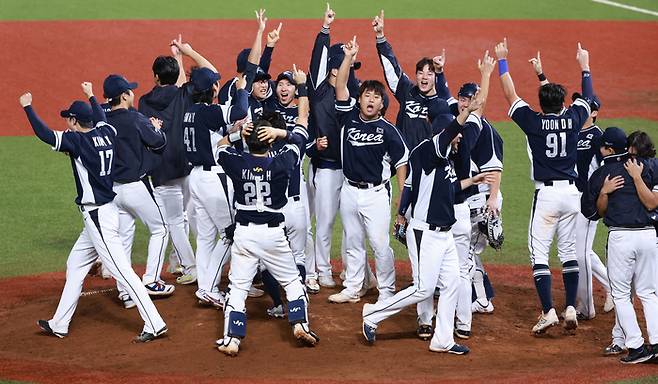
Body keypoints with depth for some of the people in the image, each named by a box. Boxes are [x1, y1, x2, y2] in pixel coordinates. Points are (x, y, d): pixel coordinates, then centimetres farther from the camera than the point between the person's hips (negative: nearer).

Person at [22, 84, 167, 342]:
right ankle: (59, 324, 26)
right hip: (101, 214, 10)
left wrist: (27, 106, -9)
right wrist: (91, 96, 45)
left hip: (98, 215, -10)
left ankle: (154, 325, -12)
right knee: (75, 265, 18)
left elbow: (44, 134, -22)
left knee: (122, 271, -10)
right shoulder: (106, 134, 6)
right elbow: (102, 120, 30)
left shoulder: (77, 140, -15)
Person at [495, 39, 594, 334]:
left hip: (546, 194, -4)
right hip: (571, 192, 4)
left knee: (539, 252, -2)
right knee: (568, 251, 13)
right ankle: (571, 309, 9)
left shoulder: (533, 122, -8)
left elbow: (510, 94, 1)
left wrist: (502, 60, 12)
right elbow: (588, 97, 20)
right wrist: (584, 64, 34)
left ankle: (548, 312, -12)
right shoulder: (572, 119, 1)